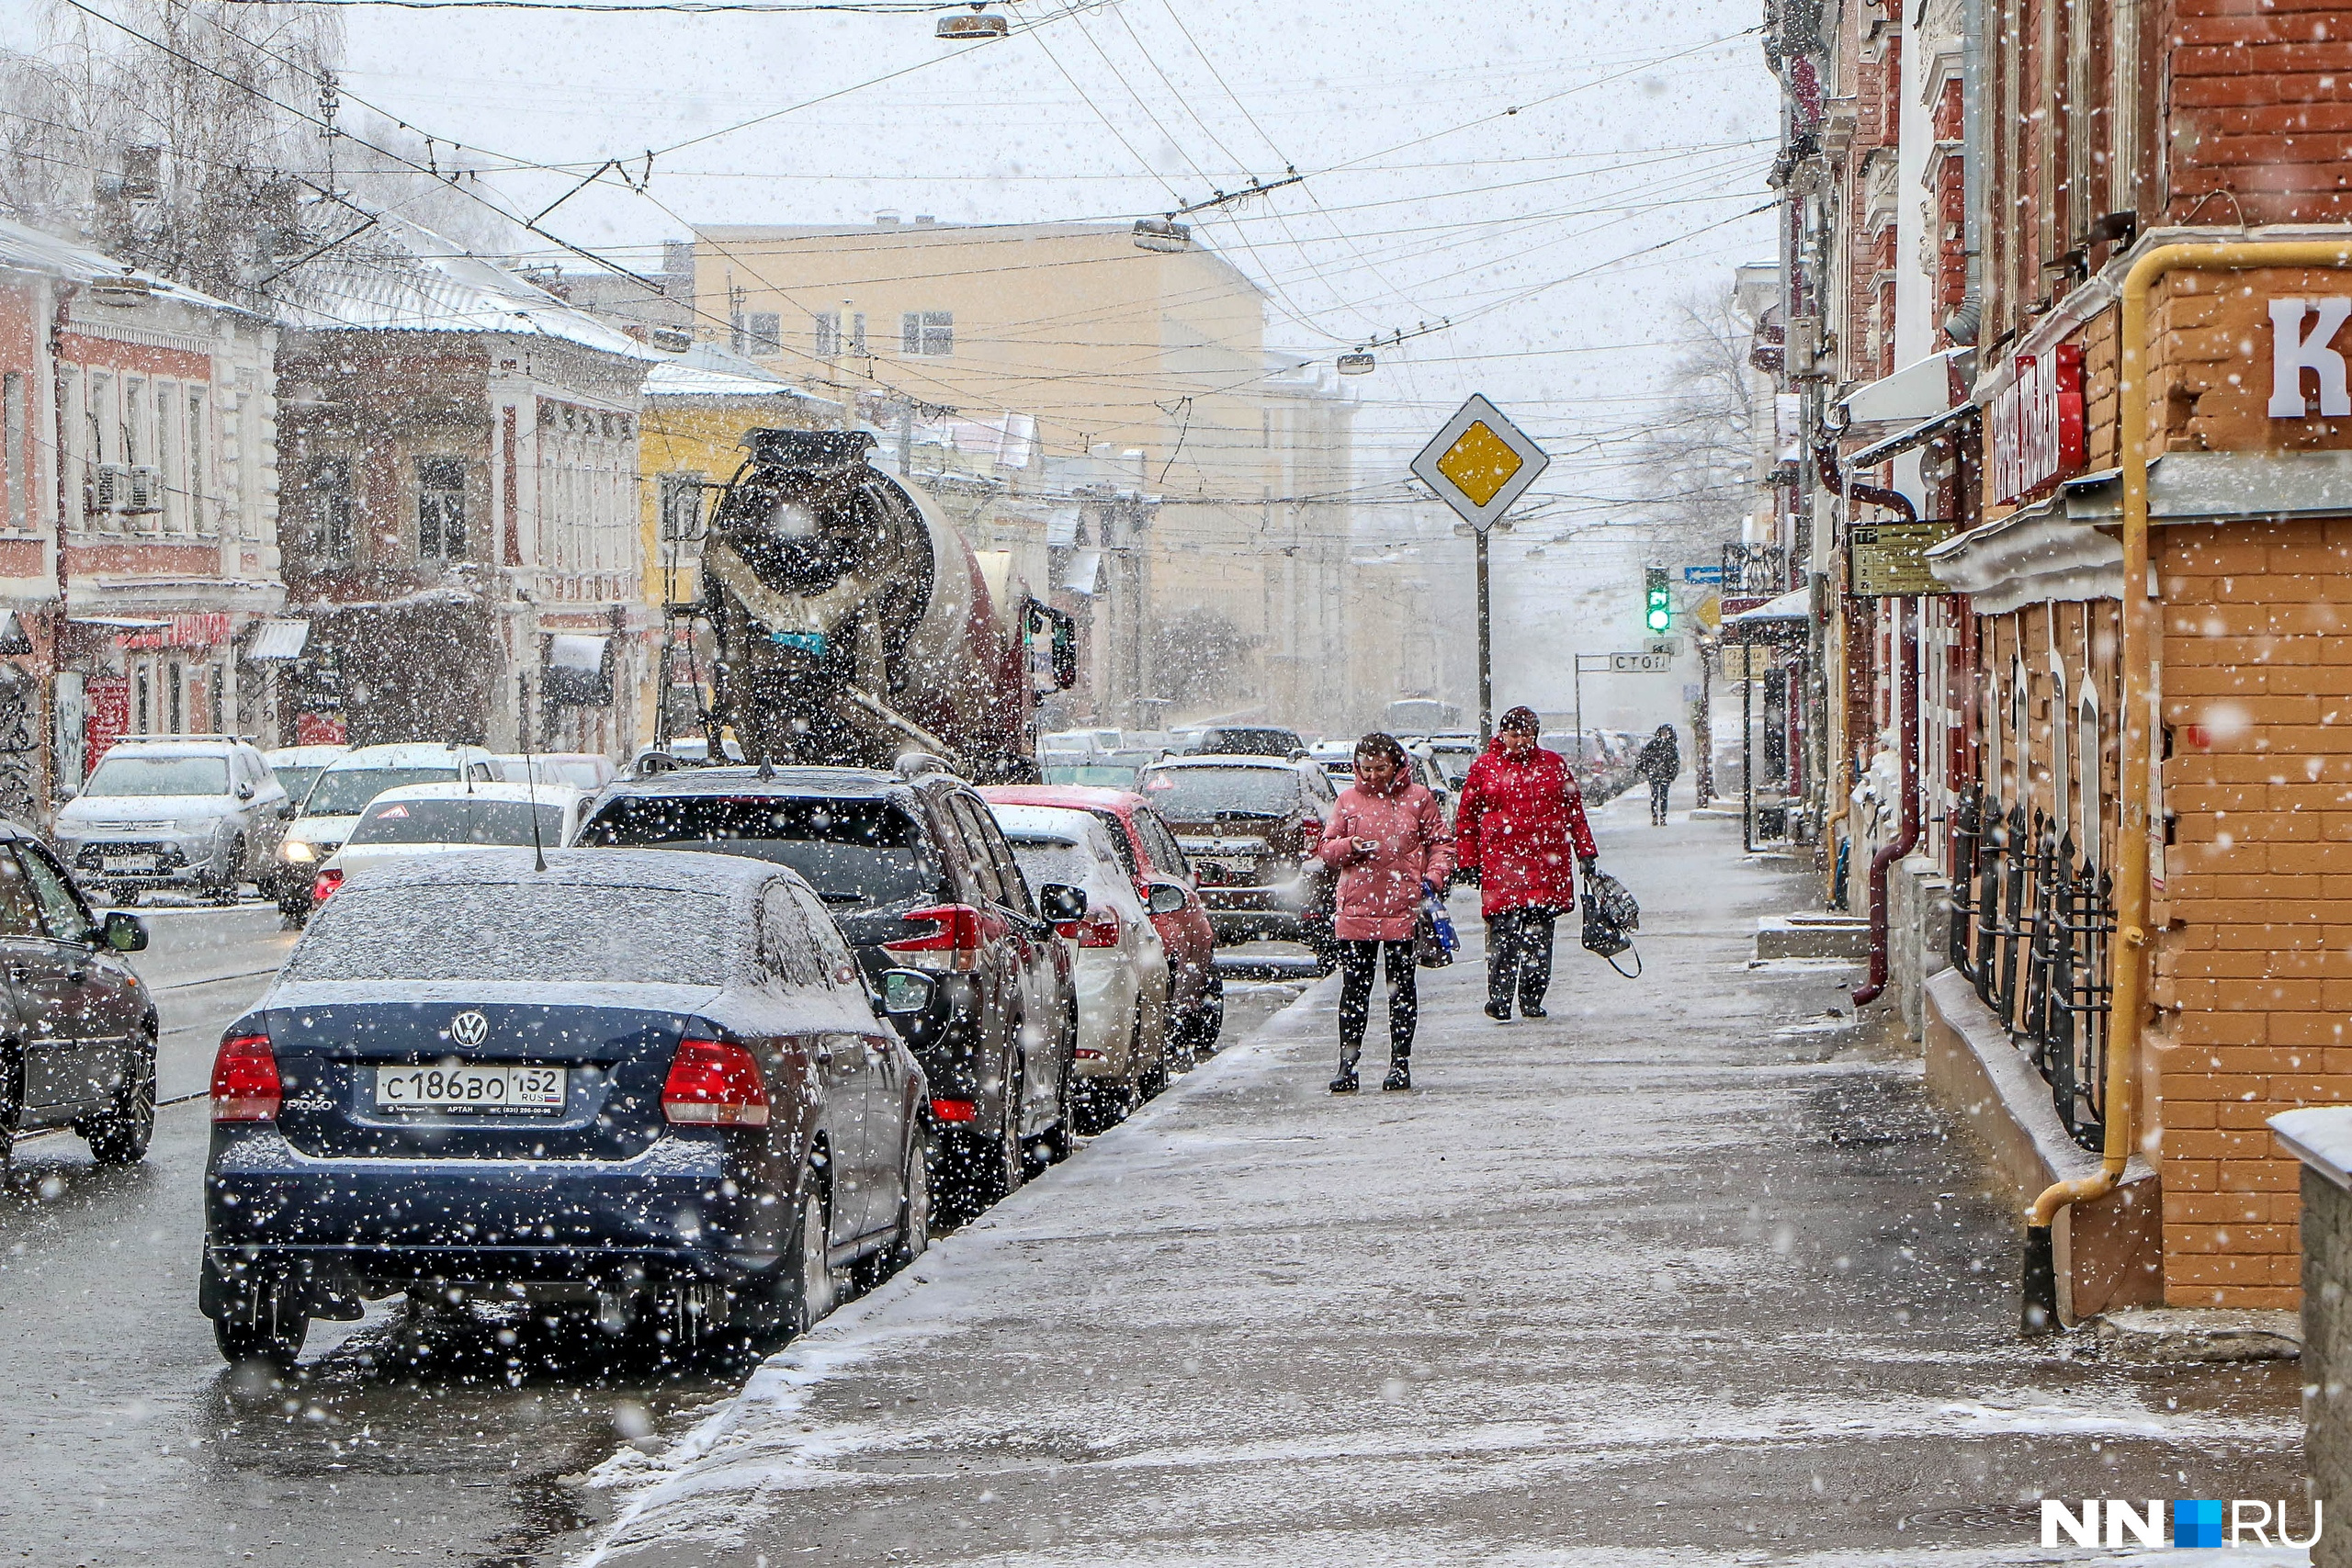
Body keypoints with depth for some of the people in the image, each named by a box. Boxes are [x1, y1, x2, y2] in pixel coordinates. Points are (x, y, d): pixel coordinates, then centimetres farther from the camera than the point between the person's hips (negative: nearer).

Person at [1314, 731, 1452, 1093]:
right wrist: (1350, 847, -10)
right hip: (1355, 909, 1)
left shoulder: (1418, 798, 3)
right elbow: (1325, 848, 10)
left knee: (1402, 987, 5)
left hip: (1403, 909, -1)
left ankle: (1400, 1063, 11)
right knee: (1354, 988, 1)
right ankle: (1347, 1065, 3)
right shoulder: (1349, 799, 7)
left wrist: (1433, 877, -8)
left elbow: (1440, 843, 8)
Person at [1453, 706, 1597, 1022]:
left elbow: (1574, 809, 17)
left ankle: (1532, 1000, 11)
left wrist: (1585, 851, 13)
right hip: (1501, 862, -2)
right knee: (1504, 931, -11)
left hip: (1549, 863, 2)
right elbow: (1466, 817, 10)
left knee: (1539, 935, 3)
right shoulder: (1484, 767, 7)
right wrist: (1469, 862, 5)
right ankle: (1499, 999, -10)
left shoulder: (1553, 764, 12)